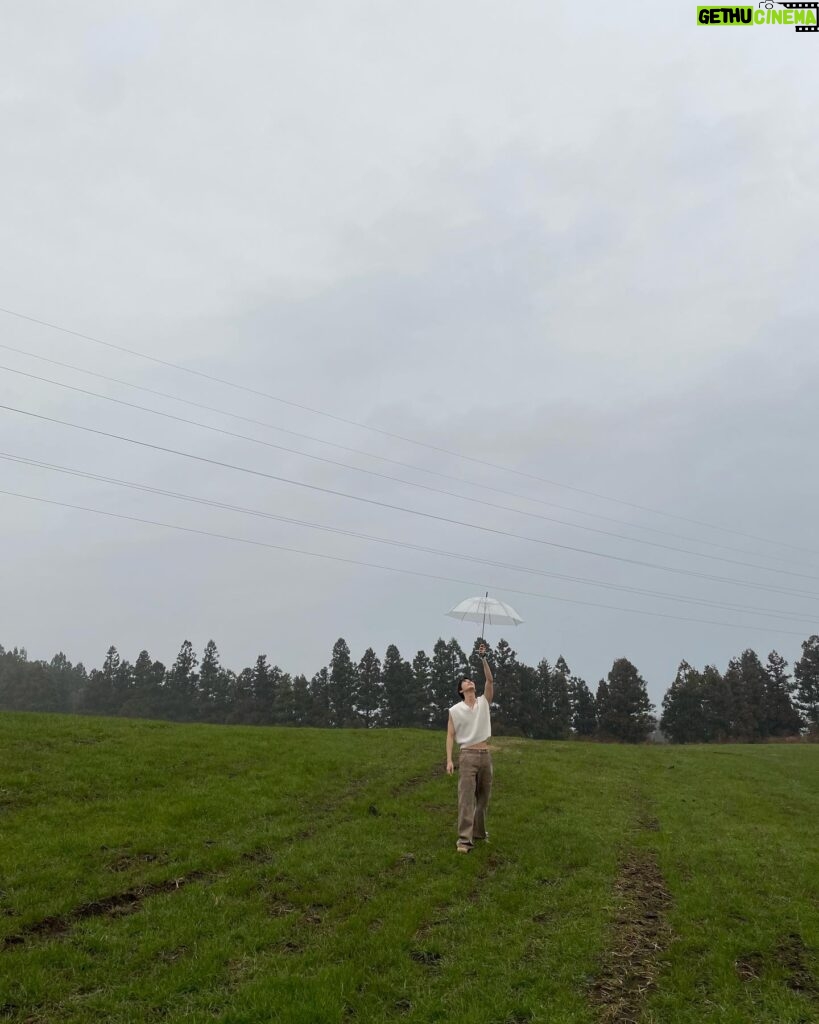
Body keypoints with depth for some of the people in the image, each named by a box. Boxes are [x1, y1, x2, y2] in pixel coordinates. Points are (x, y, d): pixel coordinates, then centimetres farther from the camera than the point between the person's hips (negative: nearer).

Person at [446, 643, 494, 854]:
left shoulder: (484, 702, 7)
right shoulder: (455, 710, 0)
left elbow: (490, 680, -5)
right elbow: (450, 735, -2)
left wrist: (483, 659, -14)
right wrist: (449, 759, -12)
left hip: (485, 755, 4)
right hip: (467, 756, -4)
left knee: (483, 797, 13)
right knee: (466, 798, -10)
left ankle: (479, 831, 28)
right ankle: (465, 839, -12)